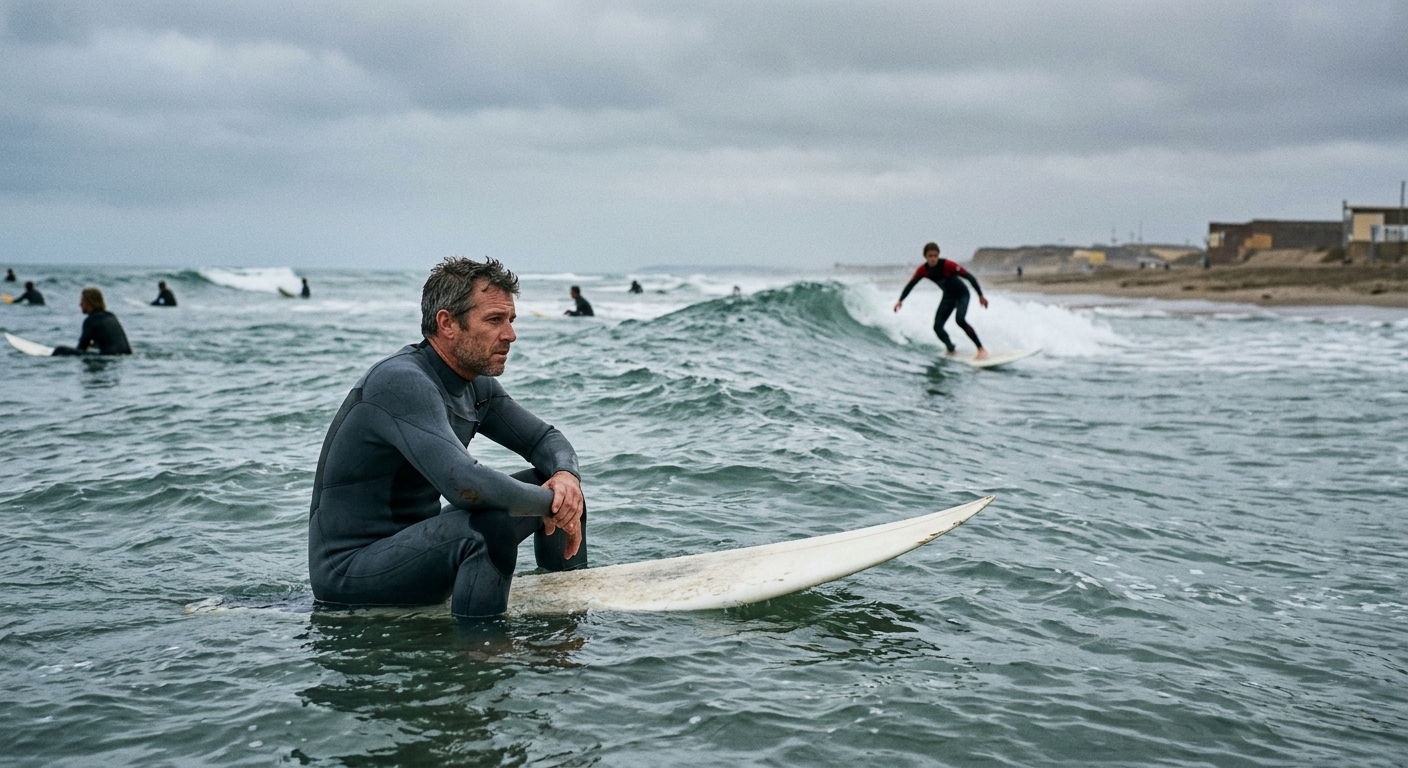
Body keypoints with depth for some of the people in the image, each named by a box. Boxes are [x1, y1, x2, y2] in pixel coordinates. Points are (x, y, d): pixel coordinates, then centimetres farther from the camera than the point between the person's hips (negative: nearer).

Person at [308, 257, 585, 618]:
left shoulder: (476, 386, 5)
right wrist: (551, 504, -21)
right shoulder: (402, 382, -24)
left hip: (414, 544, 10)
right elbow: (466, 485, -35)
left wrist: (566, 477, -10)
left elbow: (546, 439, 13)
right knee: (493, 521, -34)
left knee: (553, 481, 7)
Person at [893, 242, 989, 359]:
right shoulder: (923, 270, -16)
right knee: (937, 326, -3)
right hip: (948, 296, 6)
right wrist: (900, 300, -11)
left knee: (960, 319, -29)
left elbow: (969, 277, -25)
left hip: (962, 294, -6)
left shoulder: (947, 265, -30)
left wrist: (980, 295, -22)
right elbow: (911, 284, -1)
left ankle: (981, 349, -24)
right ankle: (951, 349, 21)